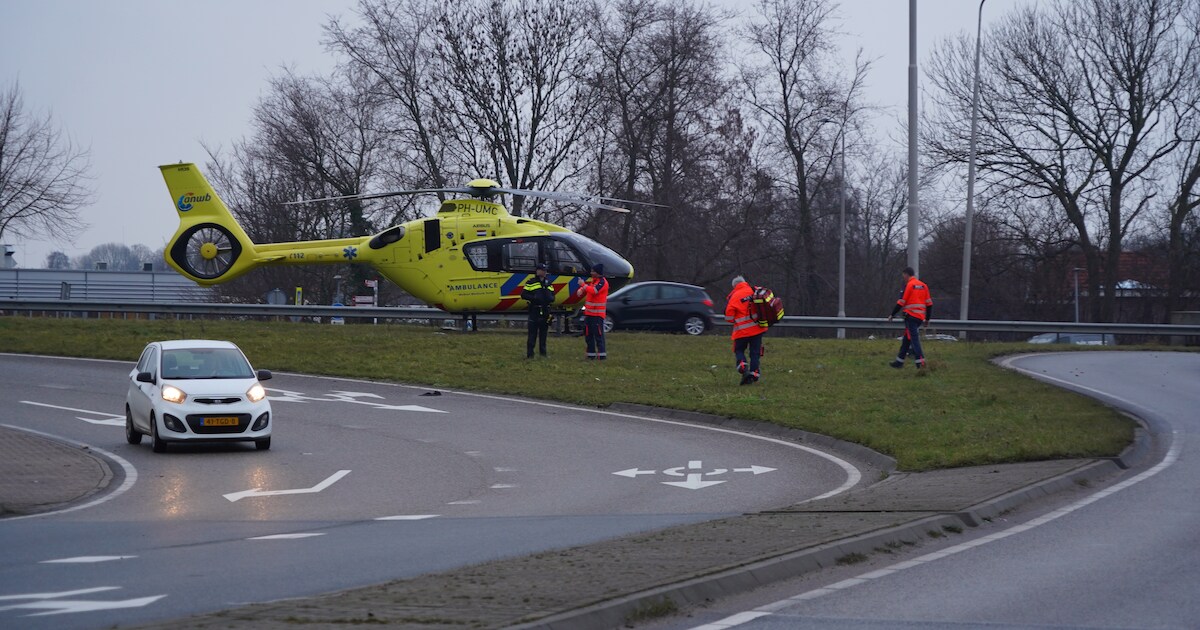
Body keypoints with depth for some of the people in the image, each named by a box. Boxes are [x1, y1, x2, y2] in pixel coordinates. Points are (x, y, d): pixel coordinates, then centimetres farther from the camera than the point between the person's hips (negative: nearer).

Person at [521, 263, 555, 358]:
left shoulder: (548, 283, 17)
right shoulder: (531, 282, 0)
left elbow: (552, 295, 23)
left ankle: (543, 352, 16)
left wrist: (550, 298, -1)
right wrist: (534, 298, -17)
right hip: (534, 310, -5)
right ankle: (529, 354, -7)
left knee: (543, 332, 10)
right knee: (532, 333, -7)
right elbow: (523, 295, -3)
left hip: (545, 311, 5)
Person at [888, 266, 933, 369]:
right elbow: (929, 303, 13)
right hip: (920, 317, 7)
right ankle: (899, 361, 23)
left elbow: (901, 302, -10)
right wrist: (927, 319, 19)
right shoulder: (923, 286, 13)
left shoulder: (908, 285, -8)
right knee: (906, 339, 16)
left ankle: (920, 361, -20)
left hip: (911, 316, -7)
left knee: (914, 339, -9)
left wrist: (892, 315, -1)